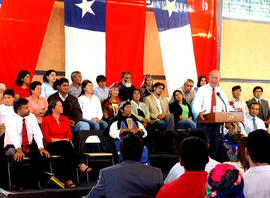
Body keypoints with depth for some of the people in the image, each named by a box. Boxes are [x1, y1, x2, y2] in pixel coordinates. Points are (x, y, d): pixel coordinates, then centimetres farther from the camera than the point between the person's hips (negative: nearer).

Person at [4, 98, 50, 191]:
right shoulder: (11, 119, -14)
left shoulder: (31, 117, -1)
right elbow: (13, 135, -31)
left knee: (39, 153, -24)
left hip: (29, 146, 4)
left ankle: (35, 182, -11)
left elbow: (37, 133, -11)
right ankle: (19, 184, -20)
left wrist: (41, 148, -28)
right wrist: (18, 149, -48)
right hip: (13, 147, -4)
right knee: (18, 156, -35)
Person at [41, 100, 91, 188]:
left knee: (67, 153, -34)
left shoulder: (65, 119, 18)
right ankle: (80, 165, -40)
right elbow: (45, 138, -6)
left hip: (64, 146, 4)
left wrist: (67, 140, -8)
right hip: (50, 147, -4)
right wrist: (60, 140, -12)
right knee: (66, 144, -36)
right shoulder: (46, 119, 1)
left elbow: (69, 134, 16)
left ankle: (67, 179, -40)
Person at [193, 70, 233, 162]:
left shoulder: (221, 92, 15)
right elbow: (196, 105, -13)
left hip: (217, 122, 4)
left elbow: (227, 106, 9)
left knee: (215, 146, 4)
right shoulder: (202, 90, 0)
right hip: (204, 121, -4)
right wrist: (199, 112, -35)